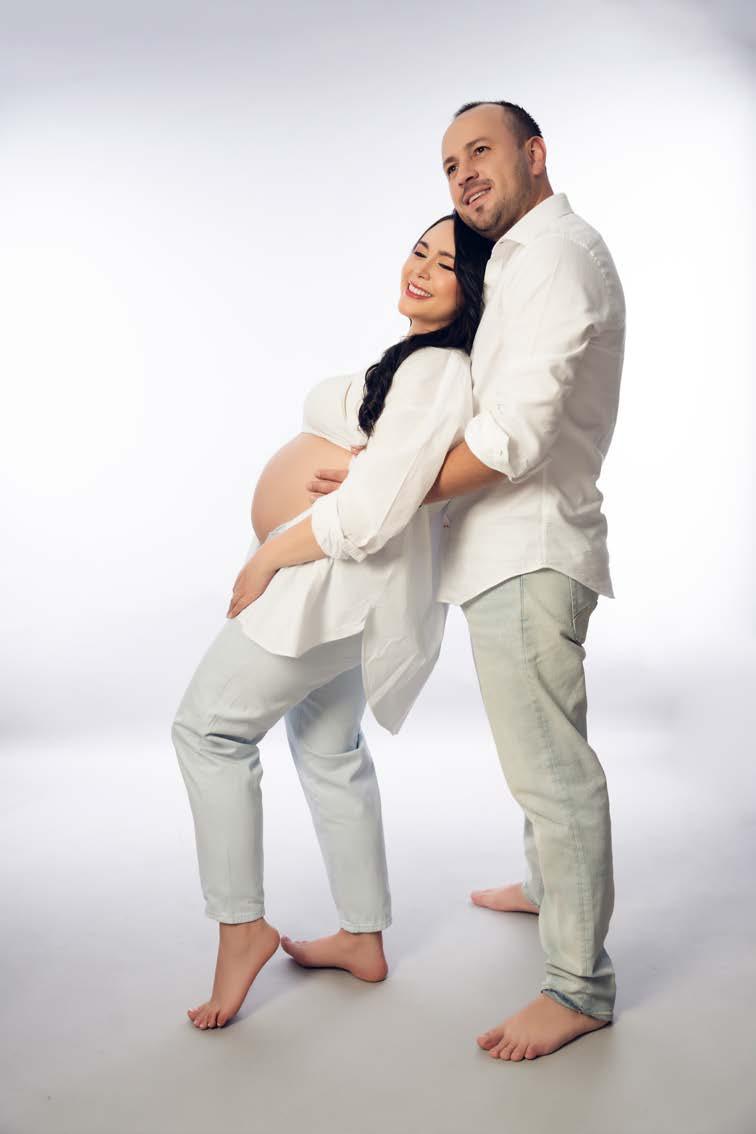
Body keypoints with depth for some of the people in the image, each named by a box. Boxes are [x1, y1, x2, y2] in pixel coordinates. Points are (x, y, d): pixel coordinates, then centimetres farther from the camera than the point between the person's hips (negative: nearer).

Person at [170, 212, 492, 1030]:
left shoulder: (438, 373, -20)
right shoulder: (412, 364, 14)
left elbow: (370, 516, -27)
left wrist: (269, 557, -15)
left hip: (336, 582, -11)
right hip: (333, 585, 11)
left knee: (207, 728, 1)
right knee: (329, 754, 18)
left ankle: (241, 925, 11)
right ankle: (365, 940, 29)